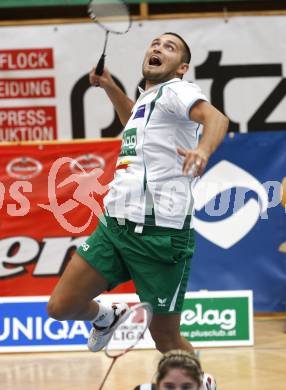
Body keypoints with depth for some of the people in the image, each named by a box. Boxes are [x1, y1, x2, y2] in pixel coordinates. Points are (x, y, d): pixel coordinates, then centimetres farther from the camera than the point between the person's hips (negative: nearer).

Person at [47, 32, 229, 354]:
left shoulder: (175, 91, -5)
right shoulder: (147, 99, 20)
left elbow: (215, 118, -27)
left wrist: (202, 150, -47)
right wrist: (109, 86, 35)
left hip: (159, 232, -7)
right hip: (115, 223, 7)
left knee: (166, 341, 0)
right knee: (61, 307, 3)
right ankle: (106, 318, 33)